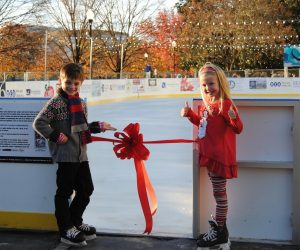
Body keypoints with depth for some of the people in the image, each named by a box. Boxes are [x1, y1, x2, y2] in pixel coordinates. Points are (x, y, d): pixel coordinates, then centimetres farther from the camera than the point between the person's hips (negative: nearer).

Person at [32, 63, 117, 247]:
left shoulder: (81, 103, 13)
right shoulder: (56, 102, -11)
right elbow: (38, 123, -14)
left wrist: (98, 126, 9)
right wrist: (56, 136, -17)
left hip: (81, 154, 8)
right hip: (65, 155, -8)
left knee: (86, 189, 14)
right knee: (65, 192, 1)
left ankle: (75, 221, 33)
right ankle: (66, 230, 13)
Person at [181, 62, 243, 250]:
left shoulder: (225, 104, -17)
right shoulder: (206, 104, 9)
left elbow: (238, 129, -19)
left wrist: (233, 117, -39)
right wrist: (190, 114, 14)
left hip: (220, 156, -8)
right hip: (209, 155, 8)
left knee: (219, 192, 2)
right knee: (218, 192, 19)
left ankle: (220, 234, 14)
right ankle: (219, 222, 34)